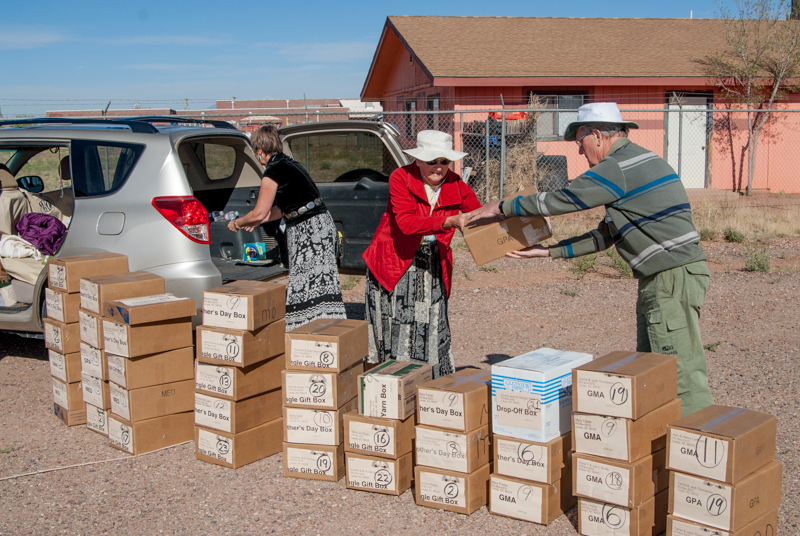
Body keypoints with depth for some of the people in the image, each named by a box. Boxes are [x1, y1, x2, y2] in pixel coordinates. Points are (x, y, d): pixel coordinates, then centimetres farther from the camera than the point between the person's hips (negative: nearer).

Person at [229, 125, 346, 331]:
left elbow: (259, 213, -10)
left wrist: (237, 223, 7)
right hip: (321, 222, 9)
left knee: (308, 285, -5)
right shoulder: (288, 165, 15)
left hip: (307, 229, -9)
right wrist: (255, 222, 26)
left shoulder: (273, 171, -13)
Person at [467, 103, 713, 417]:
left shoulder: (618, 167, -13)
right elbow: (605, 236, 20)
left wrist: (502, 208, 3)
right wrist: (549, 252, 19)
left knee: (682, 372, -9)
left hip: (673, 277, -10)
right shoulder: (633, 162, 19)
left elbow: (560, 201, -9)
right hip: (659, 279, 10)